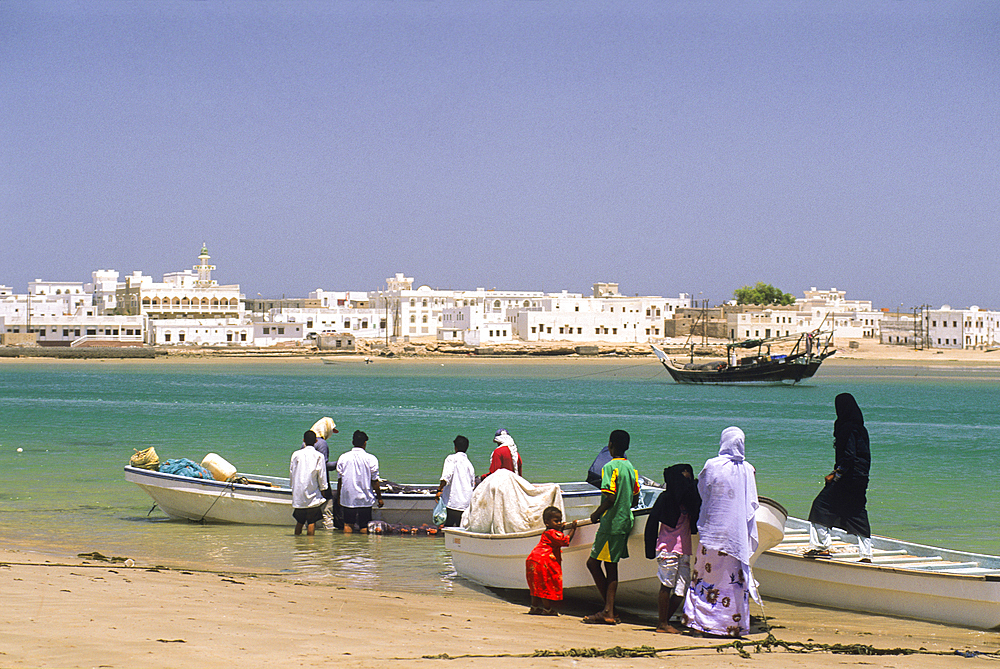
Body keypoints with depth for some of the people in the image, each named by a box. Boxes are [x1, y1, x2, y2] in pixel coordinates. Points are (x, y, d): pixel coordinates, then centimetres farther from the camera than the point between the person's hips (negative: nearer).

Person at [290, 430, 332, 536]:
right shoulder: (318, 456, -5)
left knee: (299, 521, 13)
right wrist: (323, 490, 8)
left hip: (298, 495, 3)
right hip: (313, 495, -3)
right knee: (312, 522, -1)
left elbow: (291, 473, 8)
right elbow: (321, 476, -3)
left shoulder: (296, 454, 1)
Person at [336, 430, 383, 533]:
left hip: (347, 498, 2)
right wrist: (379, 498, 4)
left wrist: (339, 497, 15)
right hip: (365, 499, -2)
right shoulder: (371, 459, -8)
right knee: (364, 527, 5)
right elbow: (375, 481, -5)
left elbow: (340, 480, 5)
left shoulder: (343, 458, -1)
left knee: (348, 525, 11)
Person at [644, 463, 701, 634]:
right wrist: (651, 549, -6)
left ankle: (665, 622, 11)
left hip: (684, 551, 7)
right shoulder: (665, 498, -2)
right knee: (667, 586, -6)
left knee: (681, 591, 1)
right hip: (668, 548, -7)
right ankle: (663, 624, 0)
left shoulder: (687, 500, 17)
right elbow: (652, 523, -3)